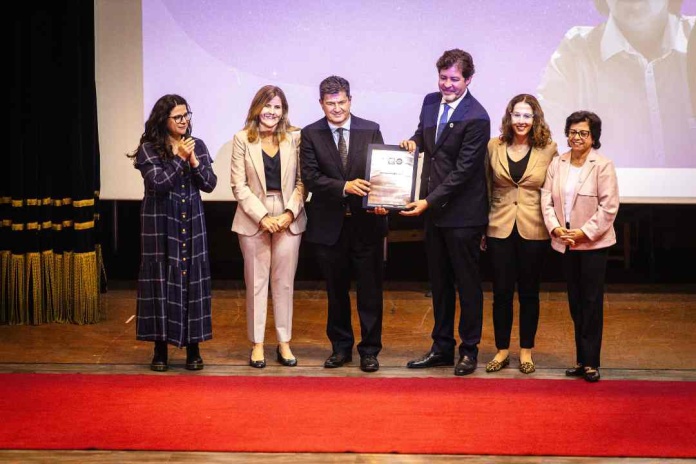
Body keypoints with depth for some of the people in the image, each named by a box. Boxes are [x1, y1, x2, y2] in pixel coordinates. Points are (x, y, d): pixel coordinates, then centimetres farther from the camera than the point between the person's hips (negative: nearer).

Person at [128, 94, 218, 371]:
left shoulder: (197, 146, 7)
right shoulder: (149, 148, -3)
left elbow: (210, 184, 1)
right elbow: (157, 183, -14)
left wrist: (194, 162, -13)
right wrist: (180, 159, -17)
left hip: (192, 222, 3)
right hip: (160, 223, -3)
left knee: (193, 279, 2)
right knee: (162, 280, 0)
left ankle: (193, 348, 11)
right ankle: (160, 349, 9)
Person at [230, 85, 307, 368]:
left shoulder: (294, 138, 2)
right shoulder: (242, 139, 0)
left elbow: (302, 181, 2)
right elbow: (239, 185, -3)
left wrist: (290, 213, -11)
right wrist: (263, 217, -11)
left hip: (289, 218, 1)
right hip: (253, 219, -1)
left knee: (284, 282, 7)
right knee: (256, 282, 5)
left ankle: (284, 342, 16)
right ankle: (257, 344, 14)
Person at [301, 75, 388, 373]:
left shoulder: (370, 130, 1)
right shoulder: (310, 134, 0)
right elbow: (310, 177, -9)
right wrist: (344, 187, -24)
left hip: (366, 223, 0)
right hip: (329, 225, 1)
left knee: (370, 291, 4)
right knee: (336, 291, 13)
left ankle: (369, 350, 17)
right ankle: (340, 347, 28)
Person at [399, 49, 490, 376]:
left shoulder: (476, 118, -17)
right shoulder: (431, 102, 6)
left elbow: (463, 170, -19)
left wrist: (430, 201, -22)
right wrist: (414, 142, -1)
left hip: (462, 213, -7)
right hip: (433, 209, 7)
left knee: (467, 284, 5)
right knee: (439, 282, 15)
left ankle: (469, 350, 18)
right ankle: (442, 348, 26)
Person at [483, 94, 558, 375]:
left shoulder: (548, 149, -3)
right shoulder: (494, 147, 2)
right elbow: (486, 189, 7)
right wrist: (481, 227, 6)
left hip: (534, 232, -1)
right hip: (500, 229, 1)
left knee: (529, 293, 9)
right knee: (501, 292, 6)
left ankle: (526, 351, 22)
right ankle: (502, 350, 20)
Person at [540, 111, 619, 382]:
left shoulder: (603, 166, -8)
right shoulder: (556, 164, 6)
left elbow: (609, 207, -11)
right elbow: (546, 199, 4)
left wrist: (585, 232, -15)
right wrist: (555, 228, -10)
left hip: (593, 243, -5)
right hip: (565, 244, 5)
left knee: (592, 302, -1)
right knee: (575, 302, 10)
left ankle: (590, 362, 5)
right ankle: (582, 360, 19)